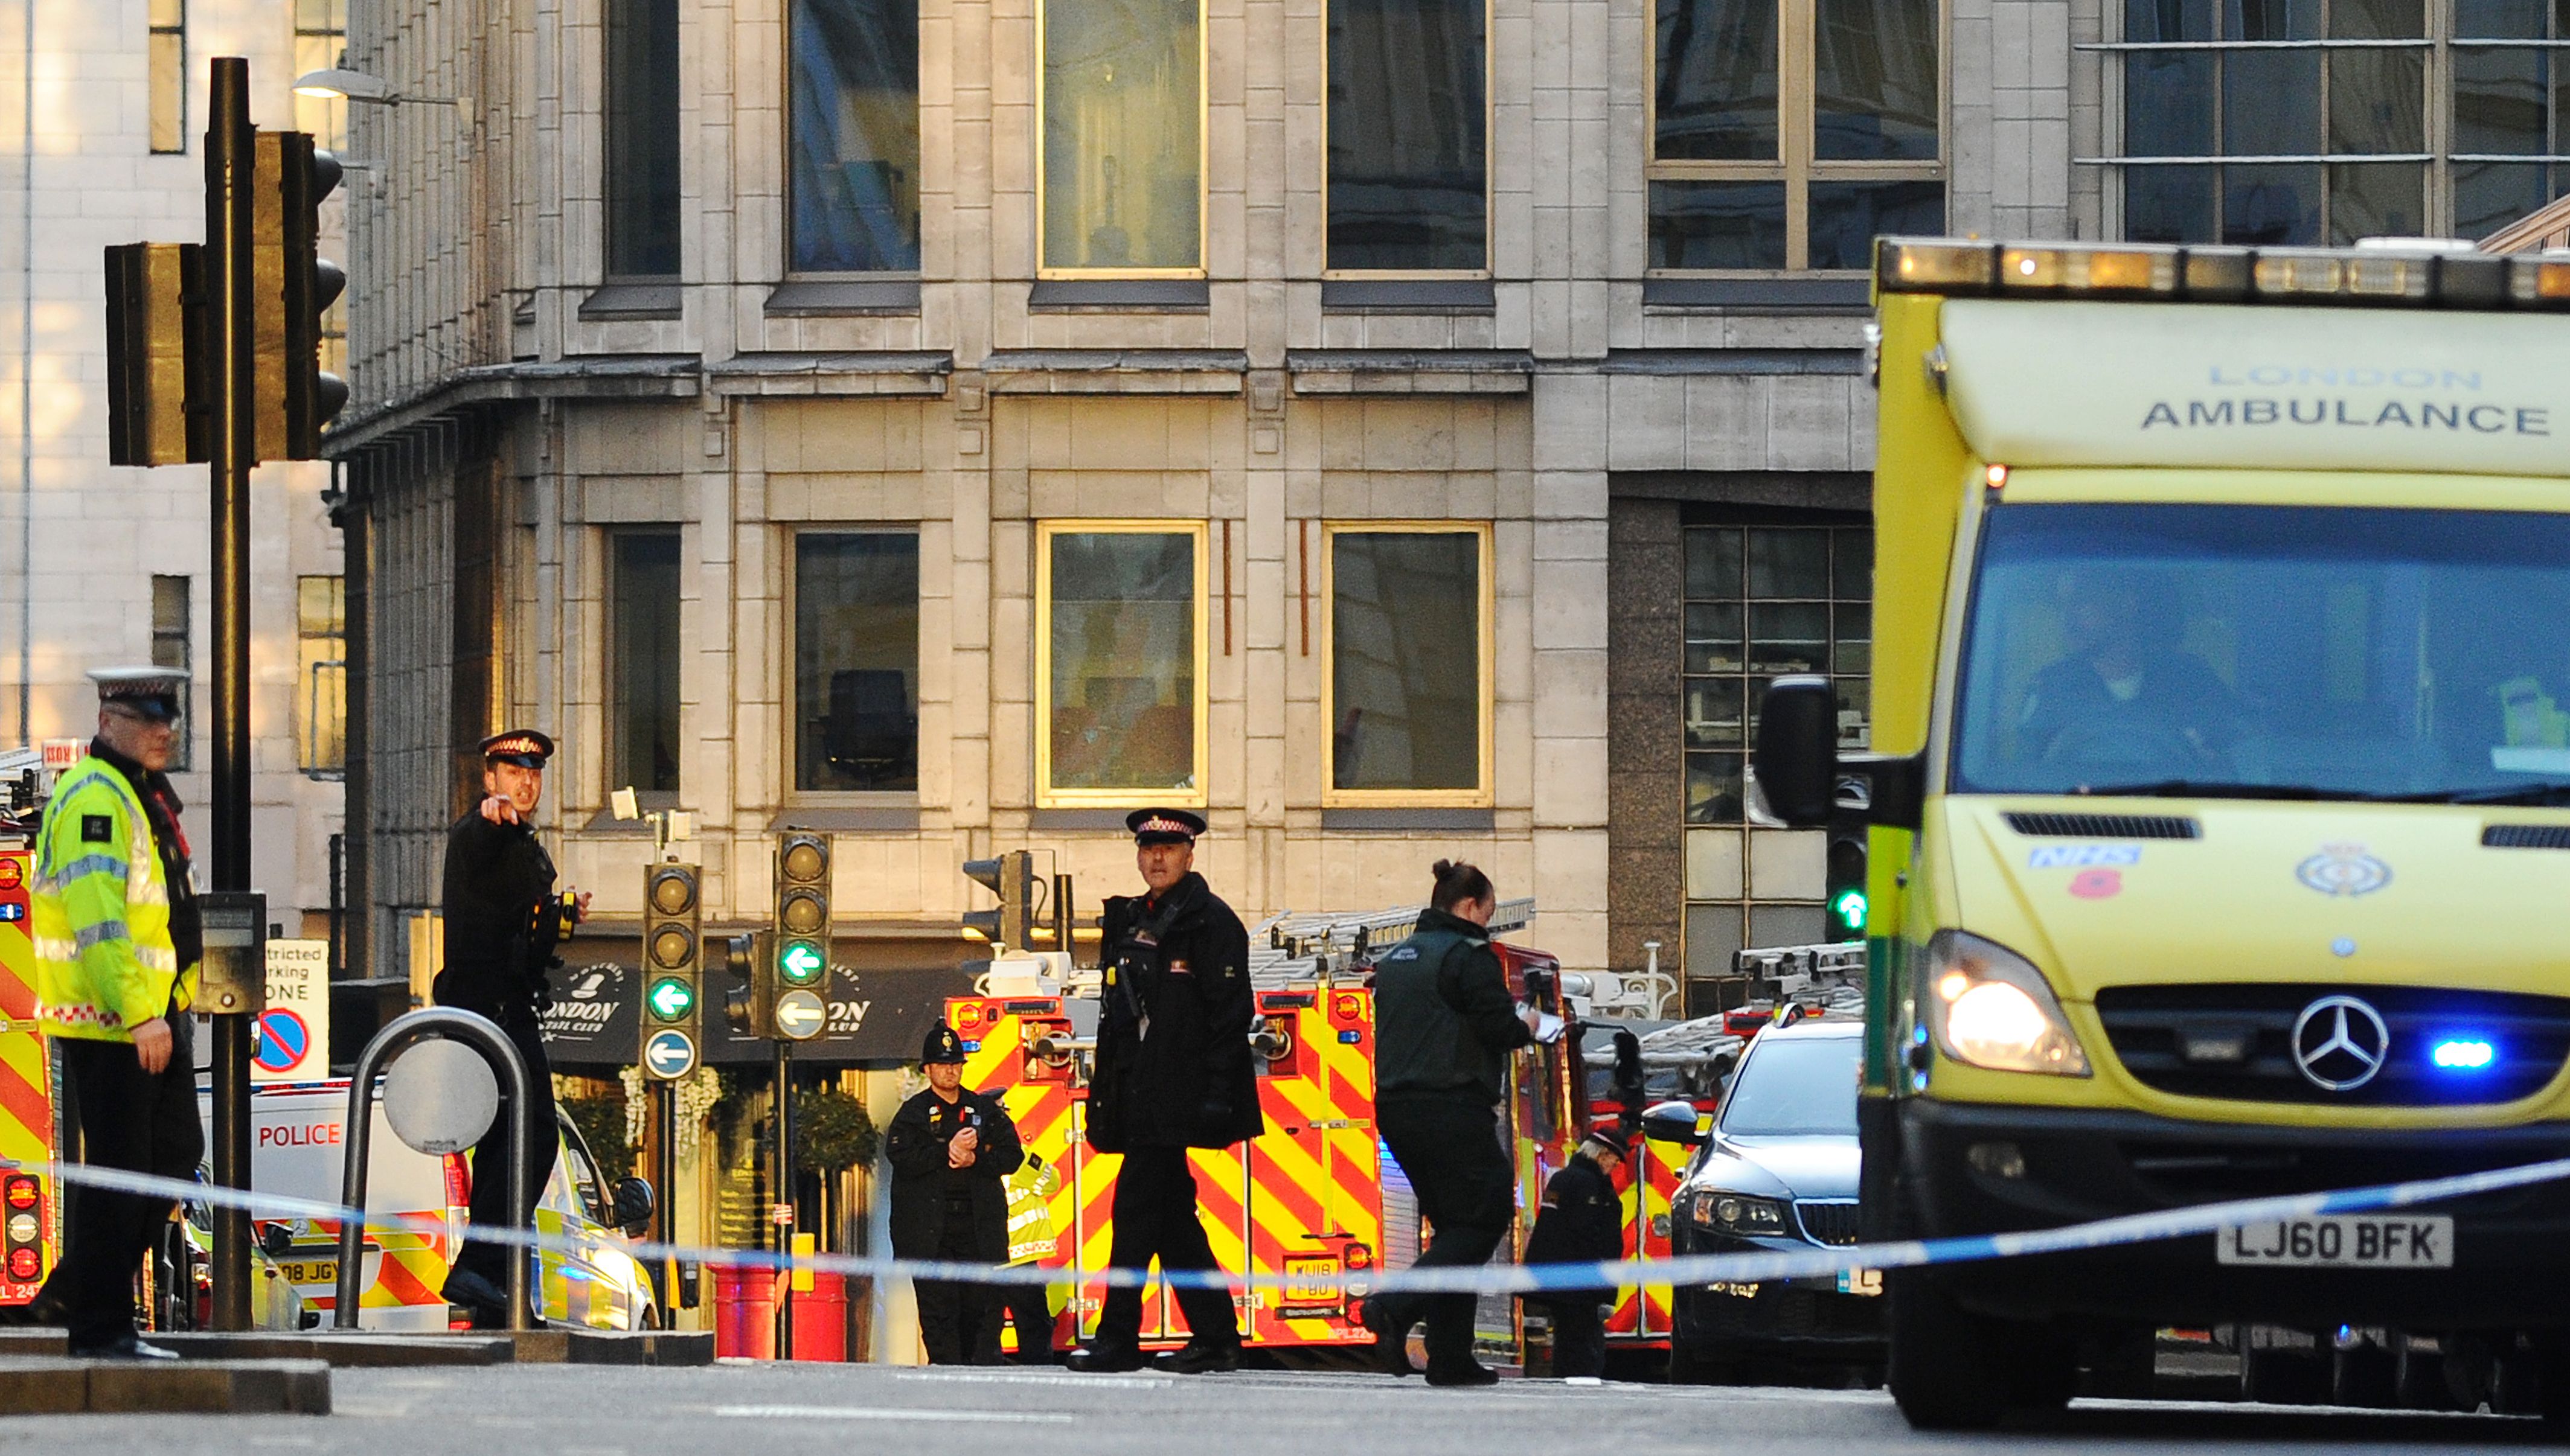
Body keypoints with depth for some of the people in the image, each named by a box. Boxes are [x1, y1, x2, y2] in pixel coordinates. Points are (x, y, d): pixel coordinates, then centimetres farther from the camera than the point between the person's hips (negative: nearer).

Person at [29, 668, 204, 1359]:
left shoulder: (146, 793, 17)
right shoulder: (95, 797, -16)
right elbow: (99, 919, -24)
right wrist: (138, 1014, -27)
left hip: (155, 1012, 10)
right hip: (105, 1018, -10)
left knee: (175, 1153, 14)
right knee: (119, 1170, -6)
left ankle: (81, 1284, 24)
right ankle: (99, 1325, 1)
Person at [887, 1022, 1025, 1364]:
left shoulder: (985, 1109, 14)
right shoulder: (914, 1113, 7)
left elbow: (1011, 1155, 7)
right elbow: (900, 1156, -9)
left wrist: (975, 1158, -10)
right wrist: (947, 1152, -16)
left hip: (979, 1218, 2)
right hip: (930, 1222, -1)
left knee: (982, 1299, -3)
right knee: (938, 1301, -5)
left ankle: (984, 1361, 1)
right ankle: (945, 1361, -2)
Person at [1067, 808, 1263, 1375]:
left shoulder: (1210, 920, -6)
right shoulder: (1130, 920, 18)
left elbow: (1231, 1011, -11)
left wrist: (1216, 1091, -18)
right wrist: (1105, 1089, 15)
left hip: (1177, 1094, -9)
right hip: (1139, 1094, 9)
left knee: (1135, 1208, -11)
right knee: (1172, 1214, 9)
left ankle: (1118, 1338, -9)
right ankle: (1216, 1338, 13)